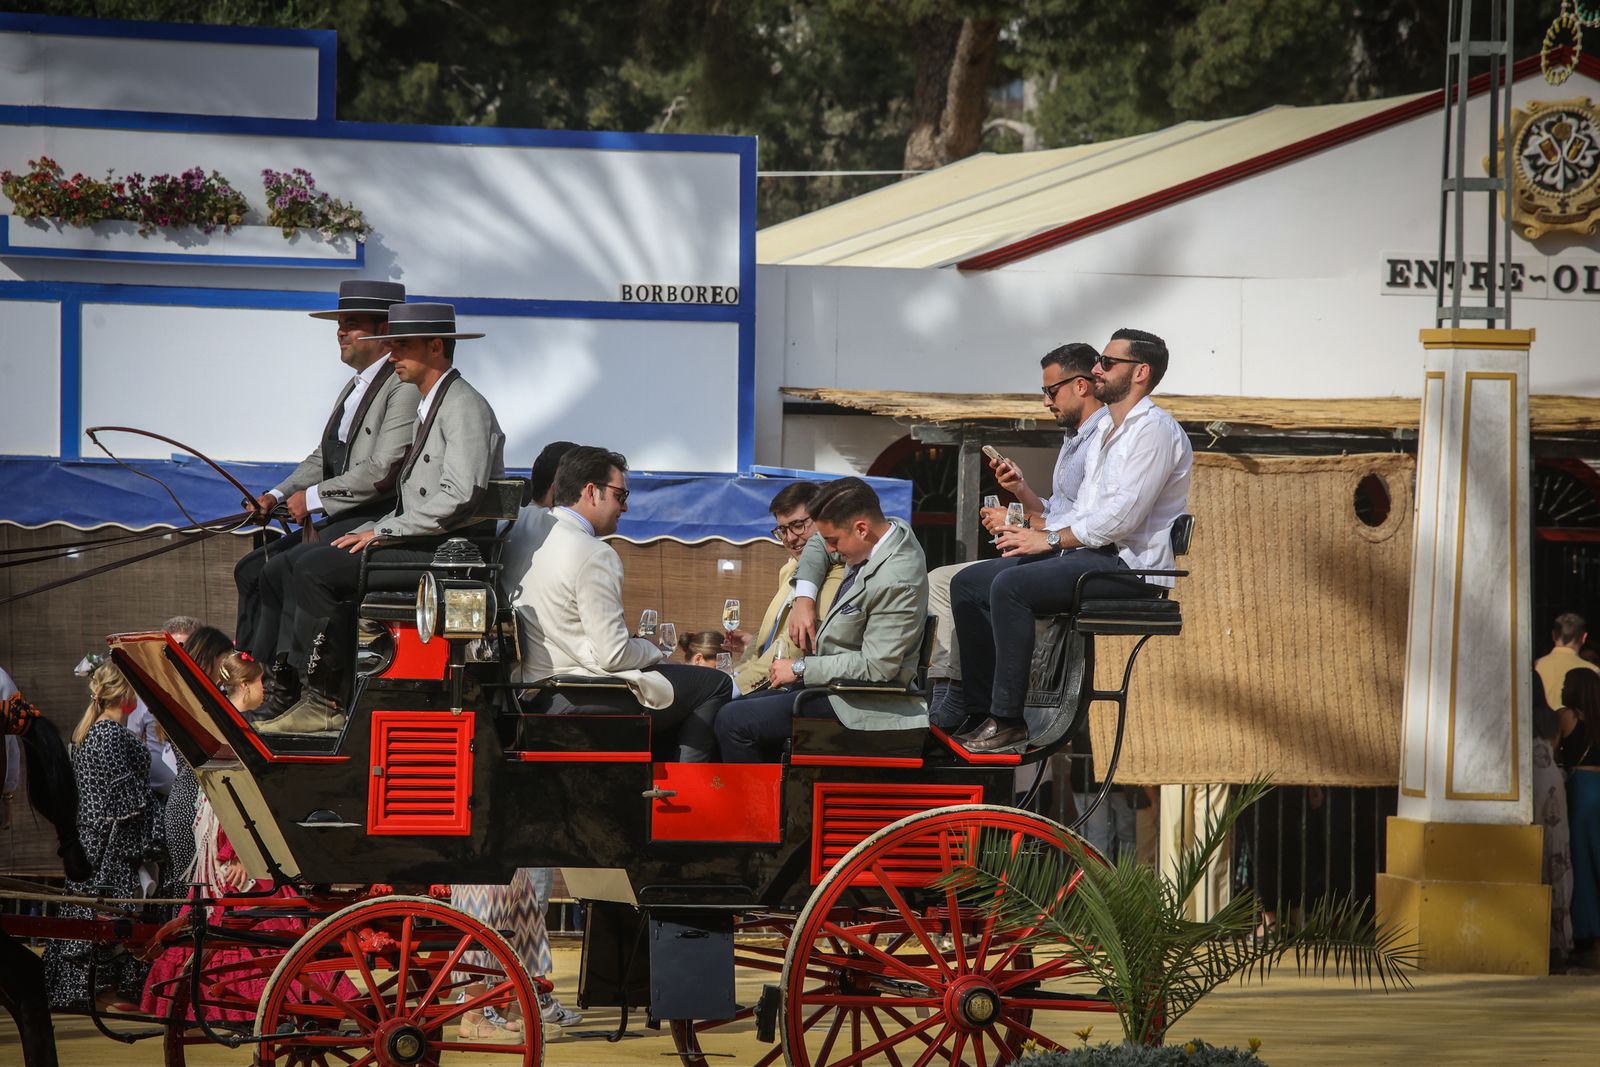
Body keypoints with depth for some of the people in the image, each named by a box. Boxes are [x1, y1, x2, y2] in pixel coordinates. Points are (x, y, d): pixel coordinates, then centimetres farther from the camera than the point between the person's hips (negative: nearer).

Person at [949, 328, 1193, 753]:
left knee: (1010, 586, -29)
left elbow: (1124, 515, -20)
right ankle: (980, 711, -1)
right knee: (969, 584, 1)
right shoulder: (1105, 432, 21)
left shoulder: (1154, 430, -11)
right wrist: (1034, 534, 4)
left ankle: (1008, 722, -28)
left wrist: (1050, 540, -16)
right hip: (1091, 557, 10)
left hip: (1129, 565, -10)